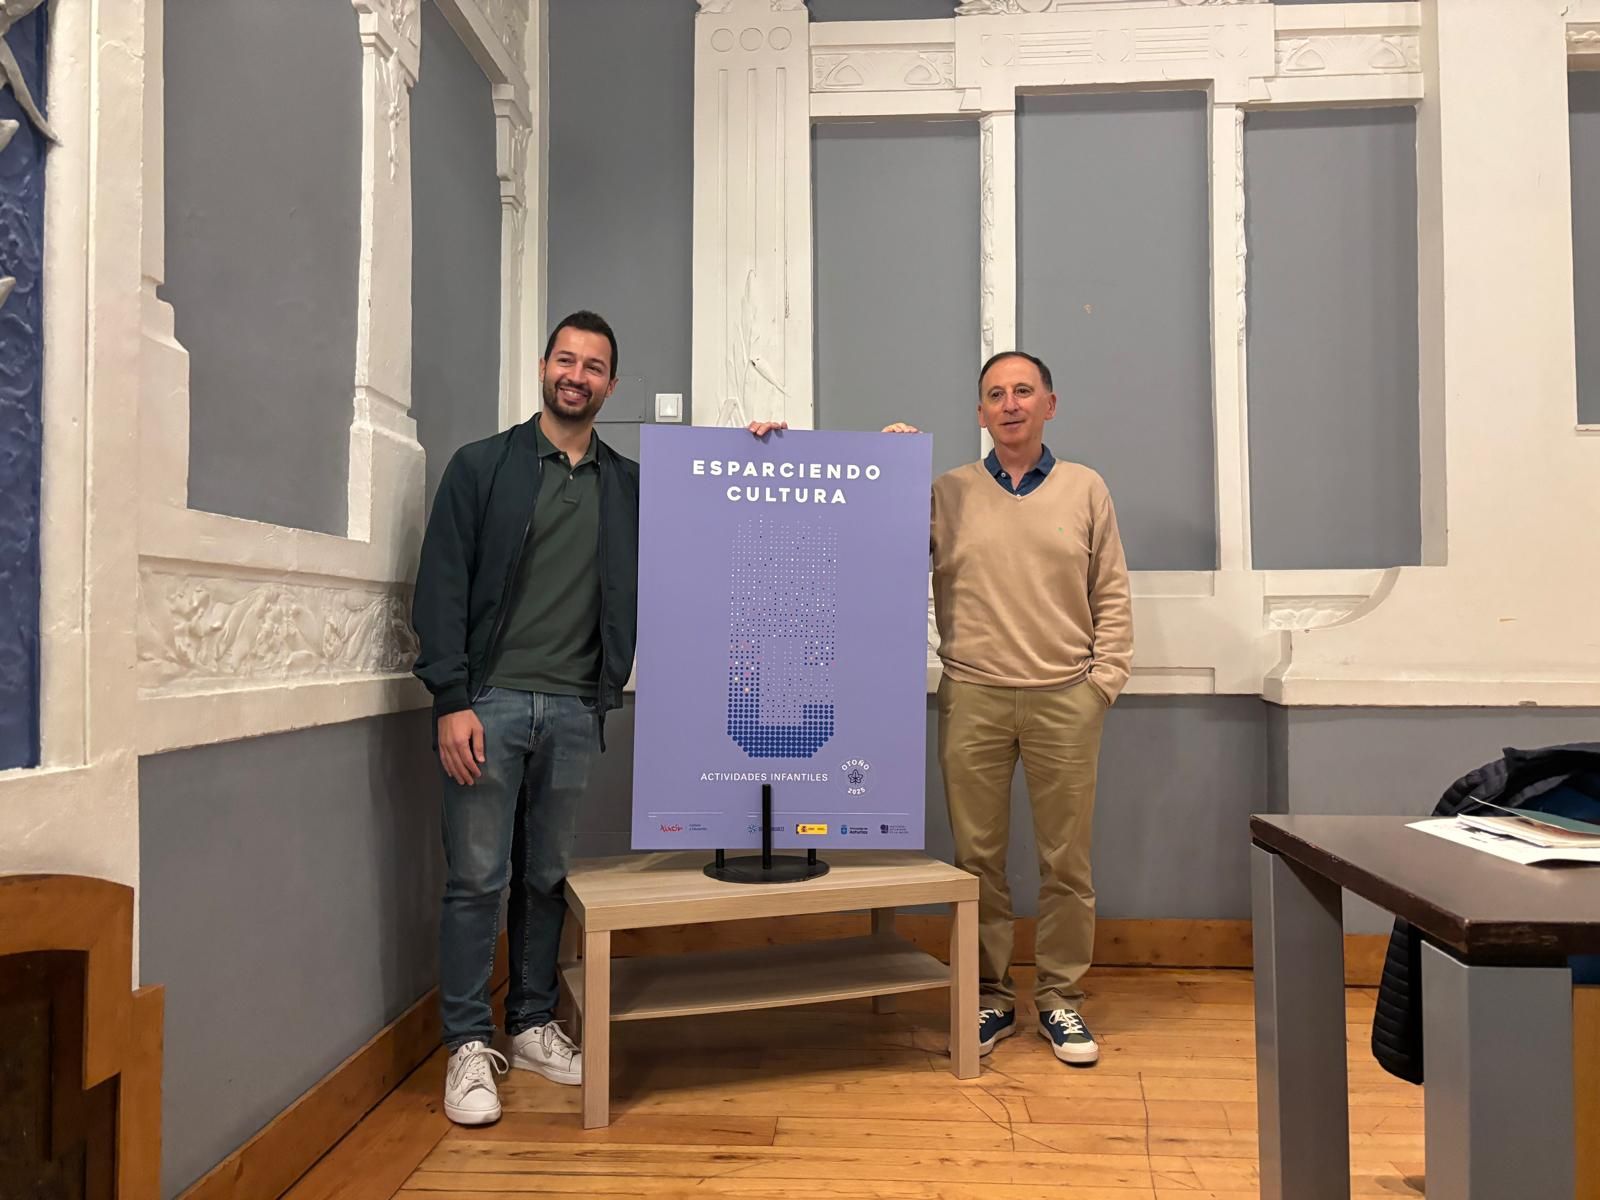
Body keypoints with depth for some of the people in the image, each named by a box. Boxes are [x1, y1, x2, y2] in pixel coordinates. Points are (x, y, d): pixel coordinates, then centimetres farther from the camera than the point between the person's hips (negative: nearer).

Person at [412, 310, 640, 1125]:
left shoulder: (629, 485, 11)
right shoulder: (482, 466, 3)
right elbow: (442, 588, -3)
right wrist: (451, 700, -11)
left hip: (575, 708, 3)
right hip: (490, 700, -3)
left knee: (548, 878, 11)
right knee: (476, 878, 0)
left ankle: (533, 1027, 25)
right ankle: (468, 1046, 12)